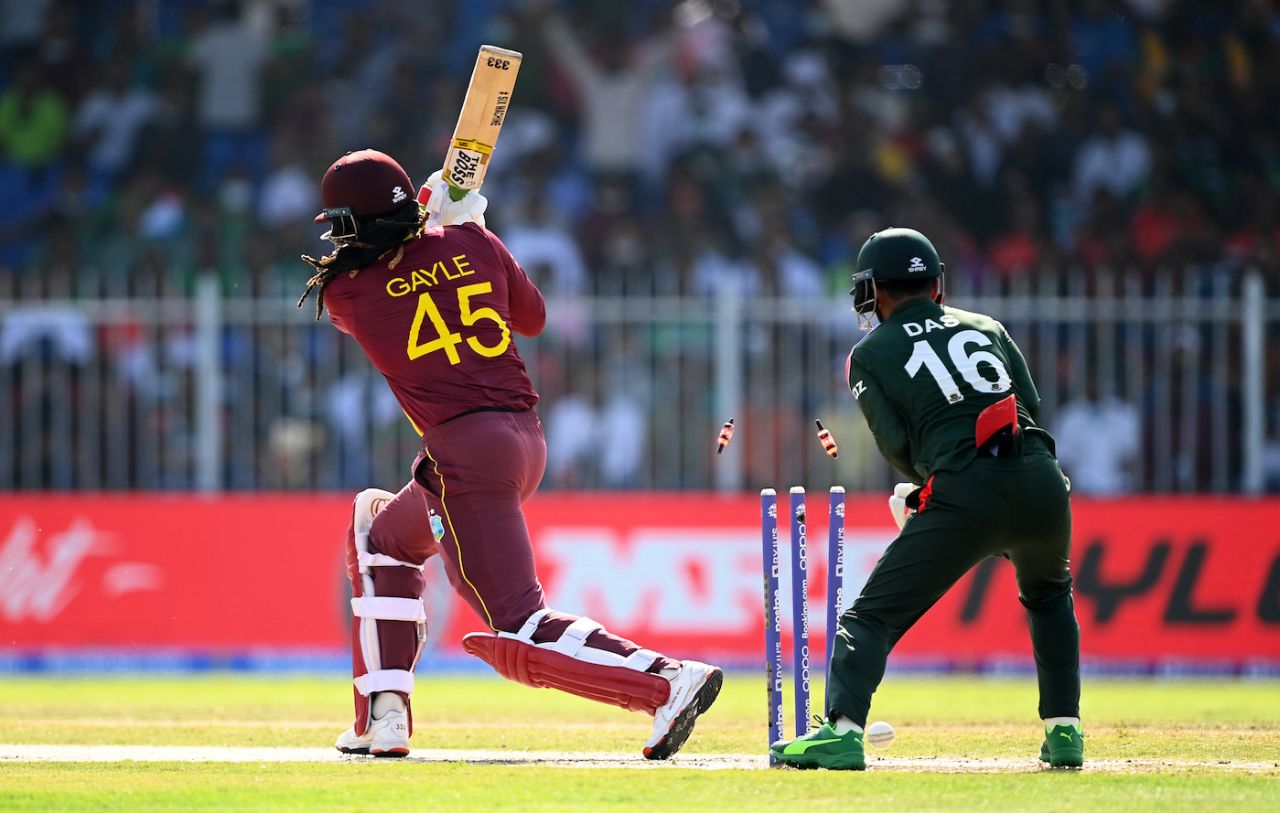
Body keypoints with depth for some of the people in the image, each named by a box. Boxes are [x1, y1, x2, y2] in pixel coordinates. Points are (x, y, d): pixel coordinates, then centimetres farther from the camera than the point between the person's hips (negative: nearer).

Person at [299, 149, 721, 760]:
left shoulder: (345, 292, -2)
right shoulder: (469, 242, 7)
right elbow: (534, 319, 23)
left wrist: (430, 216, 29)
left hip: (465, 451, -8)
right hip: (527, 439, 8)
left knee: (519, 632, -6)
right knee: (378, 529, 27)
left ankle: (669, 681, -24)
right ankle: (384, 721, 19)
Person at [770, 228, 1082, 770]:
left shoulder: (870, 355, 14)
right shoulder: (985, 327, 24)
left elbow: (899, 446, 4)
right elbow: (1031, 404, 17)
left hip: (964, 492, -4)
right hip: (1041, 480, 4)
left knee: (873, 614, 3)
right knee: (1049, 596, 31)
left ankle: (842, 730, -15)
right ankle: (1064, 730, 23)